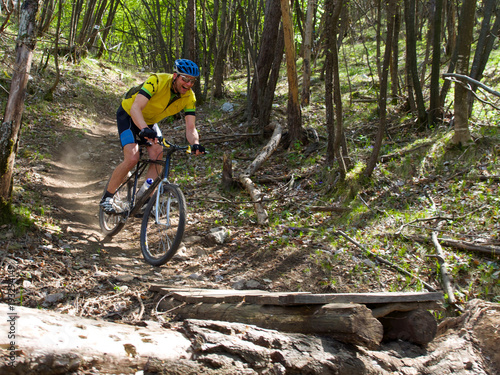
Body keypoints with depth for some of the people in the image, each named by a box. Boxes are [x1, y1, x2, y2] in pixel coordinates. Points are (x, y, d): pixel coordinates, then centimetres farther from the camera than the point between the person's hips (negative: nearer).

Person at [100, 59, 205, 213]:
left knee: (158, 158, -15)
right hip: (129, 115, -5)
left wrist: (195, 144, -45)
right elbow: (135, 108, -44)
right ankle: (107, 197, -3)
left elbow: (191, 128, -23)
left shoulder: (189, 97, -18)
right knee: (132, 158, -21)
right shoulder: (158, 81, -34)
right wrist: (144, 130, -62)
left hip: (150, 121, 6)